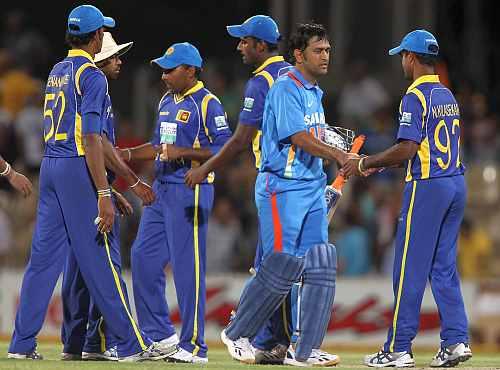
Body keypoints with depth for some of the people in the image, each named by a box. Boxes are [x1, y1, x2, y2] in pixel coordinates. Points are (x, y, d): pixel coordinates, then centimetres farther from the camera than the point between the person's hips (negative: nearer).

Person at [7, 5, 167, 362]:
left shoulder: (57, 72, 15)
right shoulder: (91, 75, -11)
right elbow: (91, 139, -18)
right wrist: (104, 194, -20)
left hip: (49, 167, 8)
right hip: (78, 170, -8)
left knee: (43, 255, 7)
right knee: (99, 260, -5)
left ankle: (22, 343, 4)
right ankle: (132, 344, -1)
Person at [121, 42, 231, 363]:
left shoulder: (207, 104, -10)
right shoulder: (167, 102, 16)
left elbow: (225, 149, -16)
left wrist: (183, 153, -23)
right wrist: (130, 154, 10)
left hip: (191, 191, -9)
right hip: (161, 189, 9)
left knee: (188, 266, -7)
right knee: (143, 257, 7)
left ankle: (193, 345, -3)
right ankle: (160, 334, 16)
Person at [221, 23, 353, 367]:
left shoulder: (316, 93, 18)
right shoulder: (286, 89, -11)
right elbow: (299, 138, -20)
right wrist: (340, 156, -25)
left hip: (313, 188, 9)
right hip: (282, 187, -9)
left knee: (321, 267, 1)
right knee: (282, 266, -11)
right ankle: (236, 334, 6)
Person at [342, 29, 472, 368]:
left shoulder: (415, 97, -12)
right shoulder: (448, 95, 15)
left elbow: (407, 149, -20)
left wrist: (365, 163, -8)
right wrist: (381, 163, 22)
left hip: (427, 187, -8)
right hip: (456, 184, 8)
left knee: (410, 269, -3)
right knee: (444, 267, 11)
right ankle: (456, 341, 3)